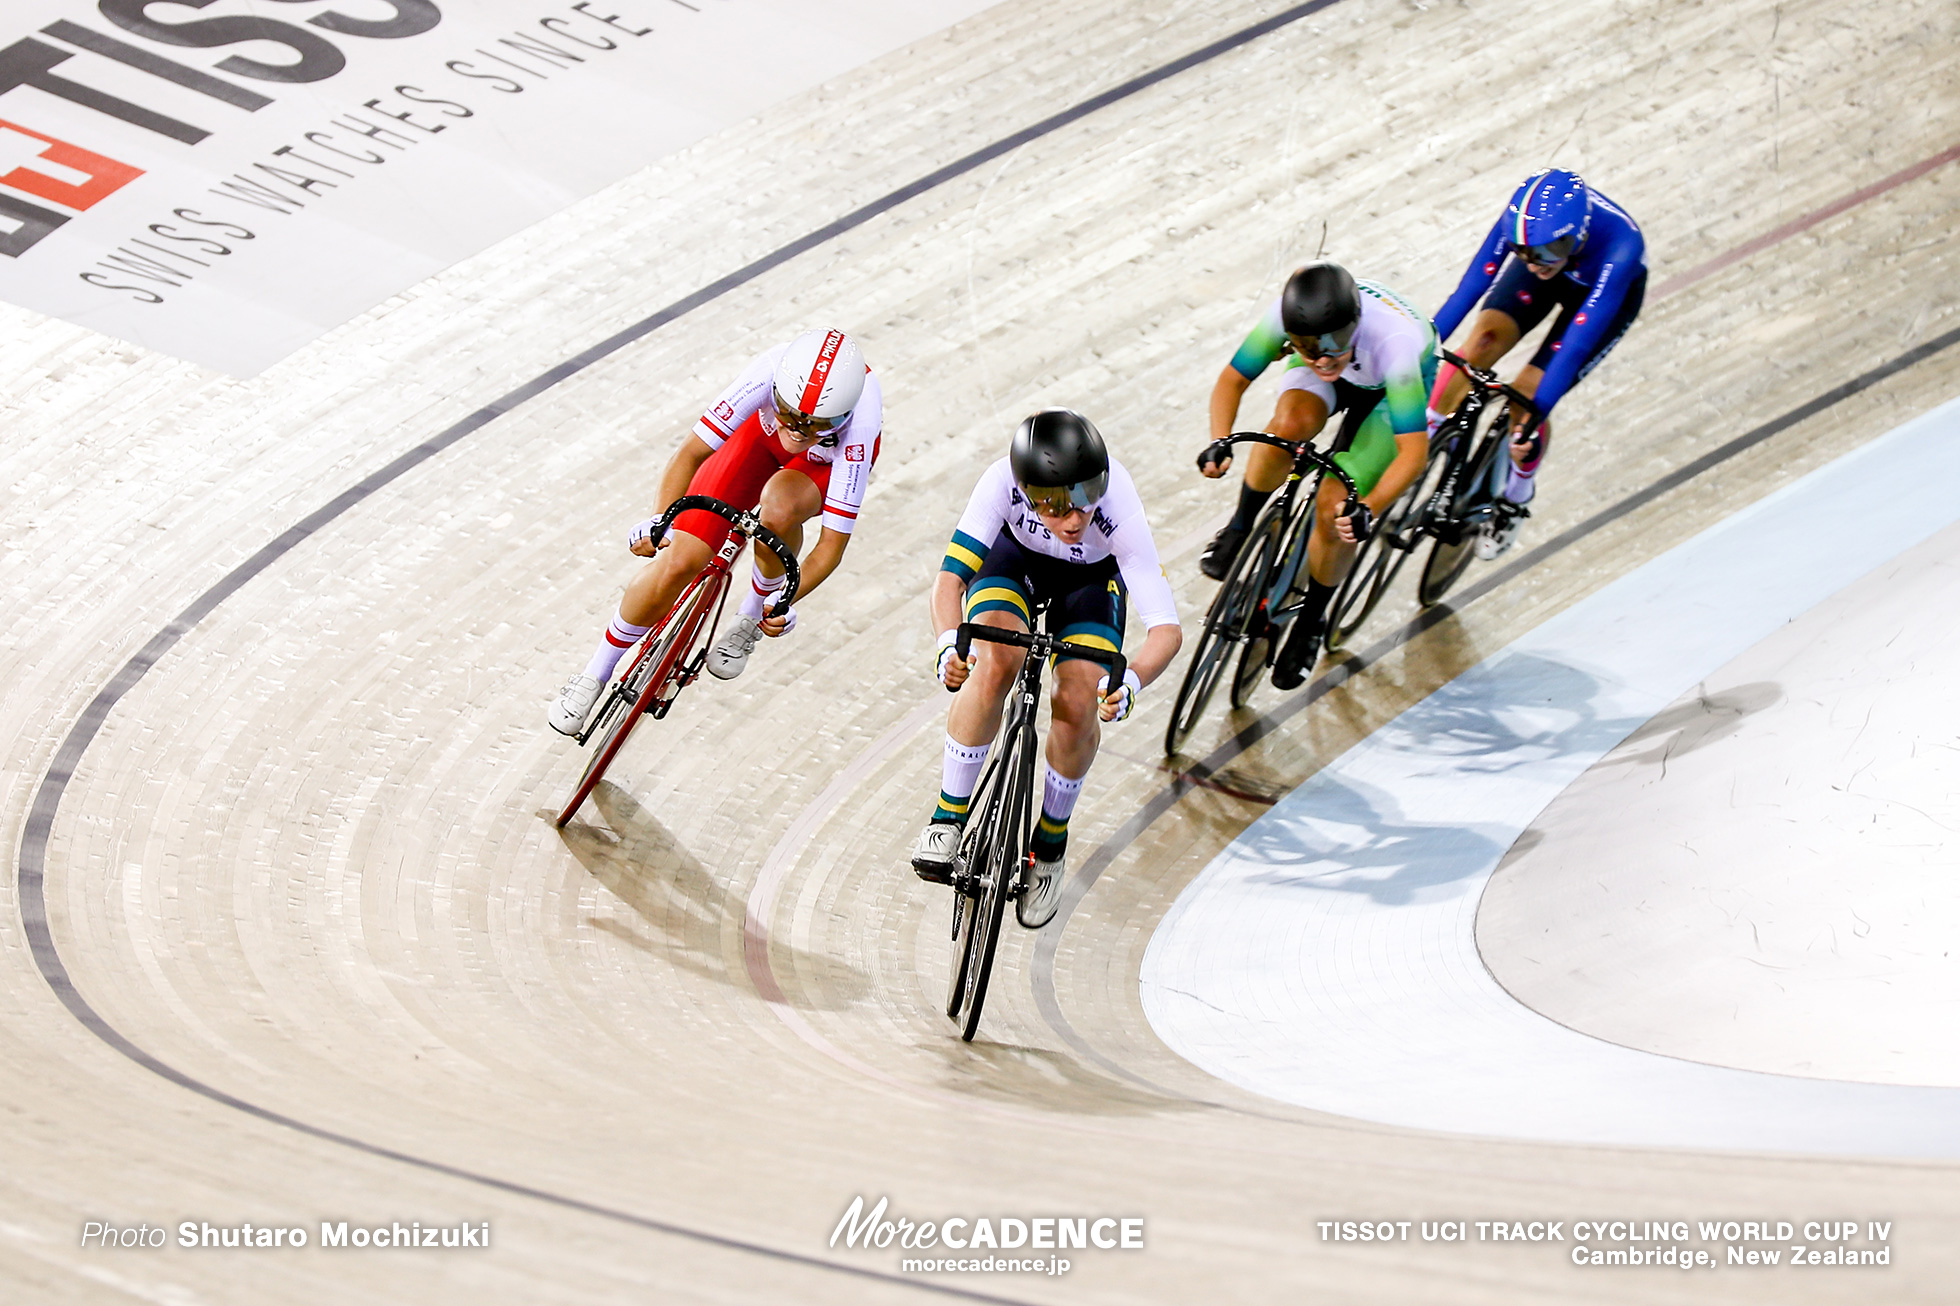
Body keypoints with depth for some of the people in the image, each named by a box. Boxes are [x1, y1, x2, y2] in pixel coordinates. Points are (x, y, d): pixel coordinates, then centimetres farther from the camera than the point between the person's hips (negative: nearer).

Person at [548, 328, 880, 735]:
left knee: (780, 508, -38)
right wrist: (660, 521, -44)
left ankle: (752, 614, -5)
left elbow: (833, 543, -36)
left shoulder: (856, 426, -42)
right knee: (680, 560, -14)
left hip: (826, 463, -1)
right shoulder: (769, 372, -40)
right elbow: (691, 453, -32)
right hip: (759, 434, 1)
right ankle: (595, 674, 10)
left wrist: (784, 602, -43)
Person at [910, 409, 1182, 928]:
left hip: (1090, 577, 0)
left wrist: (1131, 682, -58)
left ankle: (1050, 845, 7)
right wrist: (949, 644, -56)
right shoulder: (1003, 480, -38)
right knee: (997, 661, -31)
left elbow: (1166, 628, -38)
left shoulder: (1120, 513, -39)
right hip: (1015, 556, 0)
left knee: (1079, 705, -21)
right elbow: (949, 577, -36)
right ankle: (947, 819, -15)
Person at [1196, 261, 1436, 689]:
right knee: (1291, 422, -35)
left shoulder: (1394, 343, -44)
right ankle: (1241, 526, -8)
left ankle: (1311, 618, 11)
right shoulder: (1284, 315, -35)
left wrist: (1367, 510, -54)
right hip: (1327, 385, 2)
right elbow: (1232, 380, -20)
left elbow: (1414, 452, -40)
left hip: (1391, 390, -2)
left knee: (1336, 509, -18)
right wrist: (1219, 443, -39)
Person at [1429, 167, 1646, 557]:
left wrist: (1537, 411, -48)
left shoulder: (1621, 245, -44)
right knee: (1483, 340, -24)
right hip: (1558, 270, 3)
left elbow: (1579, 339, -45)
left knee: (1526, 398, -12)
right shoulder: (1525, 219, -35)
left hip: (1607, 292, -3)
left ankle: (1515, 499, 16)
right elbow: (1470, 287, -31)